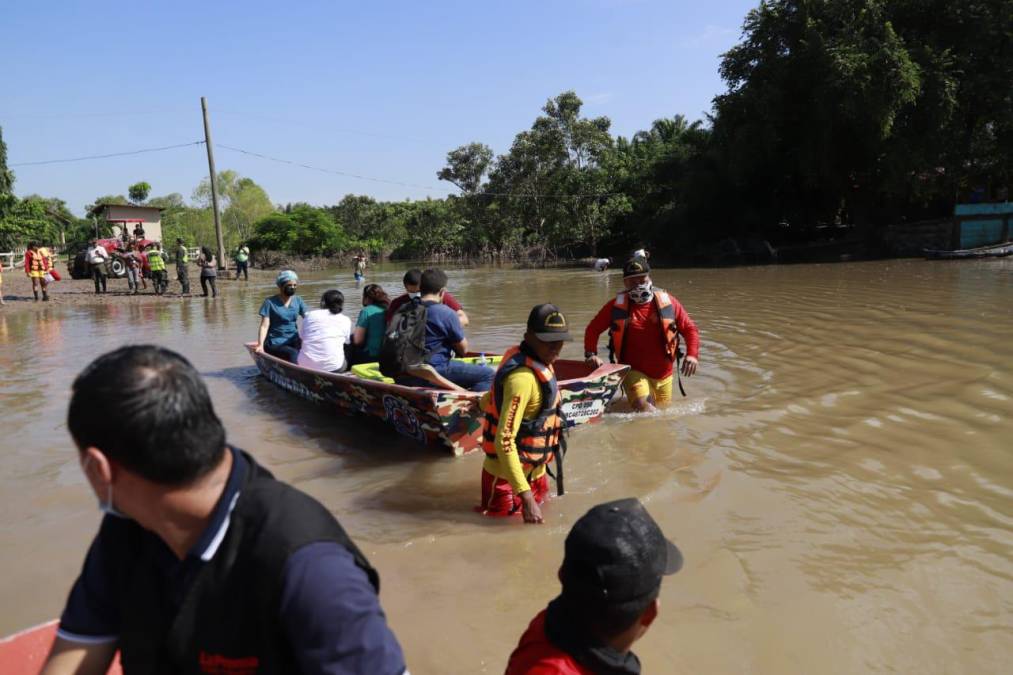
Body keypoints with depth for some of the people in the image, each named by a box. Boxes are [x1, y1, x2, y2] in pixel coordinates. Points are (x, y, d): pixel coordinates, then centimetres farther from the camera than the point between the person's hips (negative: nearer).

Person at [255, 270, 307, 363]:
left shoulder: (298, 301, 10)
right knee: (293, 354, -34)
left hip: (294, 342, 4)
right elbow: (264, 326, -7)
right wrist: (260, 345, -21)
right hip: (275, 344, -4)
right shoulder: (270, 302, -2)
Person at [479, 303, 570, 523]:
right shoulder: (523, 377, -28)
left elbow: (490, 398, 18)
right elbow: (504, 440, -32)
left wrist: (484, 402, 40)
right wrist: (526, 497, -34)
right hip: (508, 474, -9)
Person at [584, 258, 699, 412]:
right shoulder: (616, 306, -2)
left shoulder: (667, 302, -1)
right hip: (634, 372, -3)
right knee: (643, 408, -26)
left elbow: (690, 329, 3)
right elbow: (593, 329, 4)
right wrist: (591, 354, -12)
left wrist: (692, 355, -14)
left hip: (662, 376, 3)